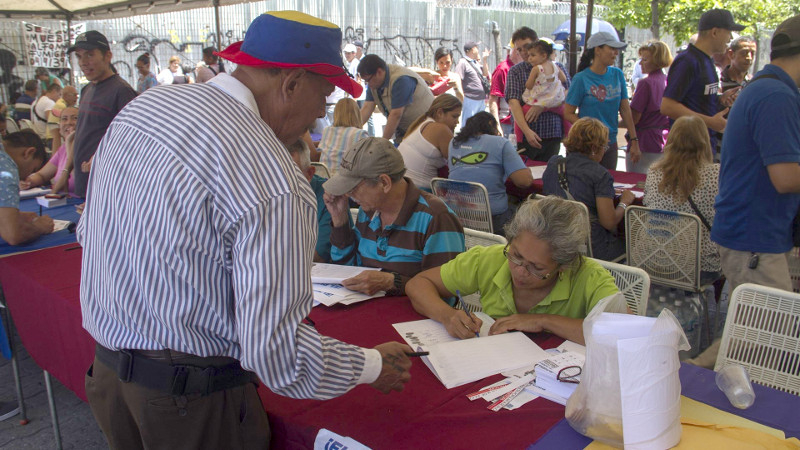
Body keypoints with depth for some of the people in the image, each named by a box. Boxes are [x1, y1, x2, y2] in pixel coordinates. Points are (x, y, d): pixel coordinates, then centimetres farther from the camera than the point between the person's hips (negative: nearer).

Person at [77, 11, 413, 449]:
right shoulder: (272, 183, -28)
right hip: (191, 397, -7)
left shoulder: (142, 105, -1)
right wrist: (374, 365, -10)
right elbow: (275, 350, -27)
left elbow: (89, 232, 9)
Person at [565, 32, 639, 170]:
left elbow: (625, 110, 5)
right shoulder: (581, 79, -11)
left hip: (610, 143, 5)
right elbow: (568, 113, -10)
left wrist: (634, 141, 3)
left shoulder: (617, 75, 2)